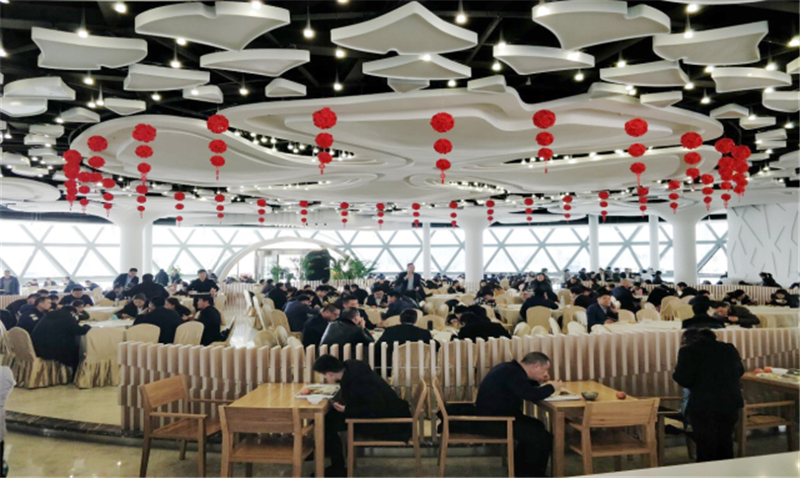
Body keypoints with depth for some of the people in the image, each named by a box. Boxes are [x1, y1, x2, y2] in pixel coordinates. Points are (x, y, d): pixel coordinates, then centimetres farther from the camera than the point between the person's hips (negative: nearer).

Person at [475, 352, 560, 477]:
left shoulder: (511, 368, 12)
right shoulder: (512, 373, -21)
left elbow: (526, 390, 26)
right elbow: (533, 395, -28)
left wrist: (540, 381, 10)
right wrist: (552, 387, -9)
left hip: (492, 416, 11)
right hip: (491, 422, -11)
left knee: (536, 426, 21)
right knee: (543, 438, -10)